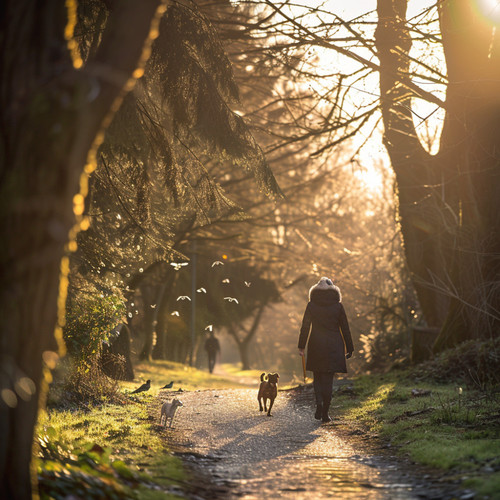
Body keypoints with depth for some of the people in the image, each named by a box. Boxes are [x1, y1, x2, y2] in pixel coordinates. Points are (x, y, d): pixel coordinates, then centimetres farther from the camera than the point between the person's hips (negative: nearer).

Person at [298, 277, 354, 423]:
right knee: (328, 379, 5)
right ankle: (325, 413, 2)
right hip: (333, 346, 0)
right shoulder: (337, 305, -1)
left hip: (316, 345, 0)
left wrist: (301, 346, 3)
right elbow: (345, 328, 2)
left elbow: (305, 326, -2)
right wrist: (349, 349, 8)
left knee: (317, 377, 14)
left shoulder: (311, 305, -1)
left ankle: (319, 403, -10)